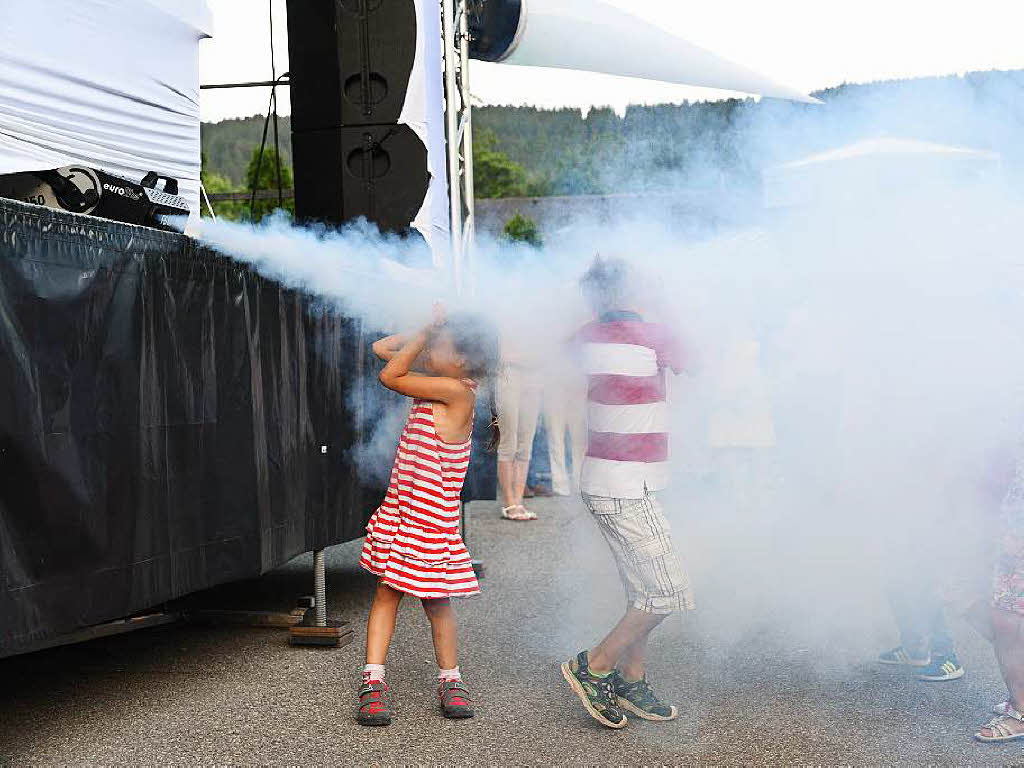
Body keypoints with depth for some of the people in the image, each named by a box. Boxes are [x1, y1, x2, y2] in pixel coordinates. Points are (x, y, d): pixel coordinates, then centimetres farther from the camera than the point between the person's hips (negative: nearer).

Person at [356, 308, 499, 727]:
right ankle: (373, 681, 7)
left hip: (431, 516, -7)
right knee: (387, 592, 4)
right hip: (399, 508, 8)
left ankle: (450, 680, 22)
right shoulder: (435, 382, 5)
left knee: (436, 601, 4)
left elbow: (390, 377, -16)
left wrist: (427, 333, -11)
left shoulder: (457, 390, -18)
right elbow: (382, 349, 12)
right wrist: (428, 335, 2)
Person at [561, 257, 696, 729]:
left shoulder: (587, 338, 6)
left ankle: (630, 682, 19)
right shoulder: (651, 335, -14)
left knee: (641, 590, 14)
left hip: (603, 481, 8)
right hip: (626, 489, -8)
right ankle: (593, 668, 2)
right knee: (666, 593, -3)